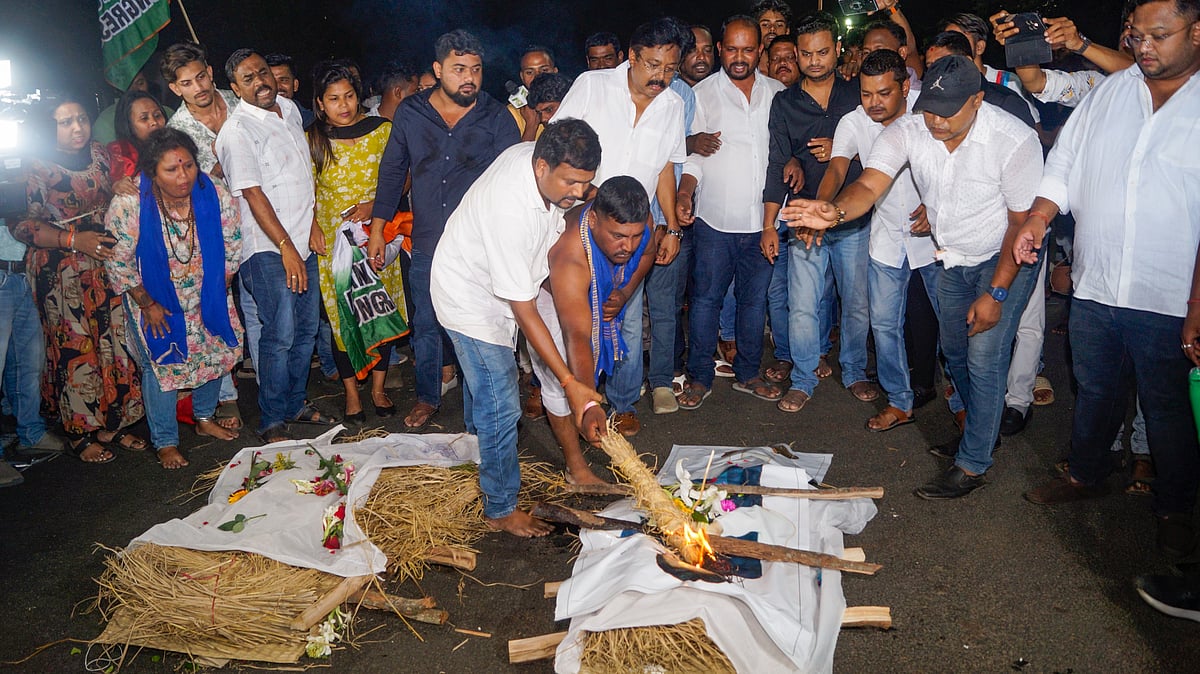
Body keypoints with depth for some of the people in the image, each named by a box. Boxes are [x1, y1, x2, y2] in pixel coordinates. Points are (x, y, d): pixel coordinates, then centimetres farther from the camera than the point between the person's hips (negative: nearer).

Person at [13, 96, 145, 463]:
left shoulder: (101, 154, 6)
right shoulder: (39, 167, -9)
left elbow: (113, 200, 20)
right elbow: (22, 225, -11)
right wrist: (73, 239, -21)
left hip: (105, 261, 5)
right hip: (60, 270, -5)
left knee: (114, 340, 6)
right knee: (74, 347, 1)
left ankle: (110, 425, 20)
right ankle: (80, 433, 15)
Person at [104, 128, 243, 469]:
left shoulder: (217, 197, -20)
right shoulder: (128, 204, -27)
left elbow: (232, 249, -5)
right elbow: (117, 262, -16)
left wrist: (218, 294, -2)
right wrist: (147, 305, -10)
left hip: (206, 297, 3)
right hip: (152, 298, -3)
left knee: (215, 353, 12)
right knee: (161, 364, 1)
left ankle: (205, 418, 38)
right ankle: (165, 442, 19)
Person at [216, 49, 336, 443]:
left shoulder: (290, 109, 10)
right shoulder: (237, 132, -13)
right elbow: (253, 194, -17)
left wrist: (313, 225, 8)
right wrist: (286, 248, -21)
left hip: (304, 242, 7)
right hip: (269, 249, -7)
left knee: (307, 329, 13)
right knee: (280, 336, -5)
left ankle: (296, 404, 29)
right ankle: (272, 422, 8)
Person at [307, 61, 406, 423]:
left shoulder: (381, 129, 0)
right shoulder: (313, 140, 0)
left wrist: (374, 205, -13)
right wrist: (313, 230, -8)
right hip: (334, 241, 0)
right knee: (342, 315, 3)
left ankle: (378, 386, 22)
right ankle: (351, 392, 19)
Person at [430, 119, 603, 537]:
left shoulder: (540, 157, -17)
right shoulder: (509, 212, -41)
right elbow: (524, 312, -37)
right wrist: (570, 383, -36)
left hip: (490, 282, 9)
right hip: (469, 296, -8)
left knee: (483, 372, 31)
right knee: (501, 408, -6)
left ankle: (477, 439, 58)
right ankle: (501, 510, 11)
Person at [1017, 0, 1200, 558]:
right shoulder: (1108, 92, 5)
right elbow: (1065, 166, 12)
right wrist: (1039, 214, -8)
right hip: (1094, 286, 4)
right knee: (1095, 390, 21)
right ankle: (1085, 474, 42)